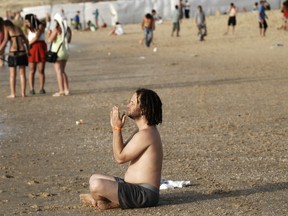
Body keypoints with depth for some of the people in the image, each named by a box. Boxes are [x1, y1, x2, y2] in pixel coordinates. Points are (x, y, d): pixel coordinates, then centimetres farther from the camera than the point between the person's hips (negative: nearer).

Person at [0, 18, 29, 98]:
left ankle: (13, 94, 0)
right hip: (22, 52, 4)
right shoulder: (18, 28, 16)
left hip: (13, 53, -4)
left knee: (12, 74, 3)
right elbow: (26, 40, 19)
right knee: (22, 73, 8)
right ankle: (23, 93, 6)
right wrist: (28, 50, 33)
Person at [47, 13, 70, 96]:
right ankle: (66, 90, 13)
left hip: (57, 52, -7)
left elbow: (50, 40, -16)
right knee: (63, 71, 16)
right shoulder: (67, 29, 6)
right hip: (65, 51, 7)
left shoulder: (56, 29, -15)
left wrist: (49, 34, 2)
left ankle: (61, 91, -9)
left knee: (59, 71, -5)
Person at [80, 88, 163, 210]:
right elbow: (121, 152, 16)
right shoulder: (143, 131, 14)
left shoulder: (145, 134, -19)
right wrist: (115, 127, 6)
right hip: (135, 187, 11)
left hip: (144, 194, -11)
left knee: (96, 185, -29)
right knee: (94, 178, 24)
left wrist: (117, 128, -12)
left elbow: (120, 157, -16)